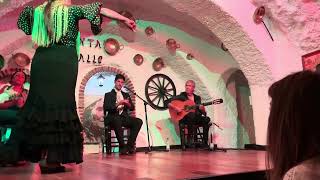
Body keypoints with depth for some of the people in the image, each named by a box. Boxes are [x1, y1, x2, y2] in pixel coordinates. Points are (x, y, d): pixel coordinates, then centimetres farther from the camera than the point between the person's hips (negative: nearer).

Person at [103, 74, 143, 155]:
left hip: (124, 117, 4)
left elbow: (132, 108, 16)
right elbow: (106, 108, -5)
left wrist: (128, 104, -7)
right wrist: (118, 104, -16)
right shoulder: (108, 95, 11)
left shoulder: (126, 95, 23)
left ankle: (129, 145, -20)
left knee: (139, 121, -23)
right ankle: (122, 147, -28)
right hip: (113, 117, -4)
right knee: (117, 120, -40)